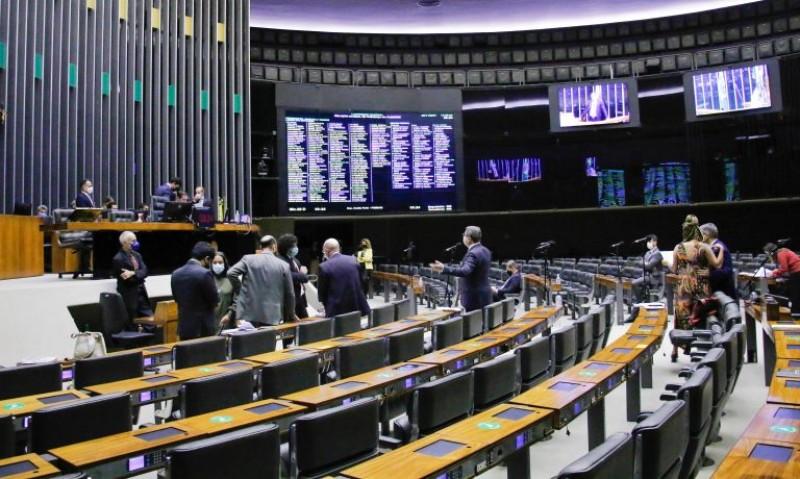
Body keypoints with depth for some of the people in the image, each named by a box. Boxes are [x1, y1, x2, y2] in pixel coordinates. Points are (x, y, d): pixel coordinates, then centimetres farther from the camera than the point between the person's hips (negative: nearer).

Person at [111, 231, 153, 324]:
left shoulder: (137, 255, 11)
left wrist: (133, 273, -18)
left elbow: (144, 271, 0)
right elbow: (125, 279, -15)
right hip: (129, 296, -7)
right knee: (133, 324, 1)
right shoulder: (118, 259, -11)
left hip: (141, 293, 7)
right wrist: (138, 275, -10)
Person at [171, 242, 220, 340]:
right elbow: (215, 300, -9)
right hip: (203, 328, -6)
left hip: (184, 328, 6)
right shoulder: (204, 274, -17)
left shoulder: (175, 274, 5)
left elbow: (176, 299, 13)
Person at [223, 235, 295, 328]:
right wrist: (290, 318, 17)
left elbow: (231, 273, -10)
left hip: (248, 315, 0)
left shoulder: (248, 259, 2)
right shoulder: (283, 265, 3)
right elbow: (289, 294, 6)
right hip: (271, 317, 0)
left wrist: (240, 291, 6)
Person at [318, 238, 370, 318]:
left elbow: (321, 292, -2)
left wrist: (327, 306, 16)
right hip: (357, 307, 5)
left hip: (337, 310, -4)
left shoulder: (324, 266, -11)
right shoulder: (353, 260, 2)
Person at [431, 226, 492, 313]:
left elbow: (464, 271, -37)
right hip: (484, 295, 10)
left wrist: (444, 269, -46)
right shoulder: (485, 250, 9)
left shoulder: (473, 253, -21)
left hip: (474, 297, -10)